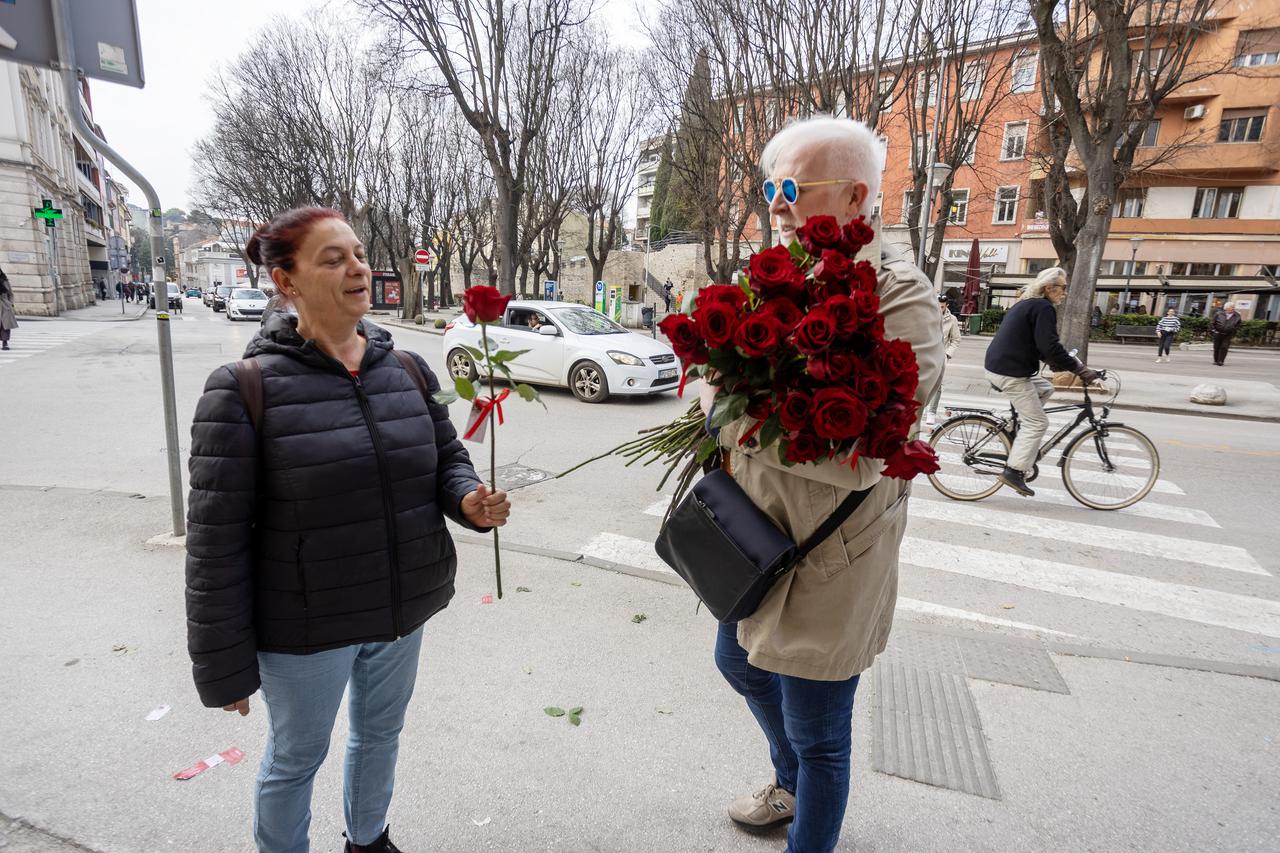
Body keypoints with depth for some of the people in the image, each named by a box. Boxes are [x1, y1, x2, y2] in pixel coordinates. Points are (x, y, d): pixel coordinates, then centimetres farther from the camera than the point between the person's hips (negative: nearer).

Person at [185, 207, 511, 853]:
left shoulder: (407, 372, -3)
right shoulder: (244, 390, -16)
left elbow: (446, 457, 7)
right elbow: (217, 542, -13)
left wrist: (470, 501, -17)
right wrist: (224, 666, -9)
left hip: (401, 609, 5)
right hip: (304, 627, -4)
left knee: (381, 735, 26)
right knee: (296, 758, 19)